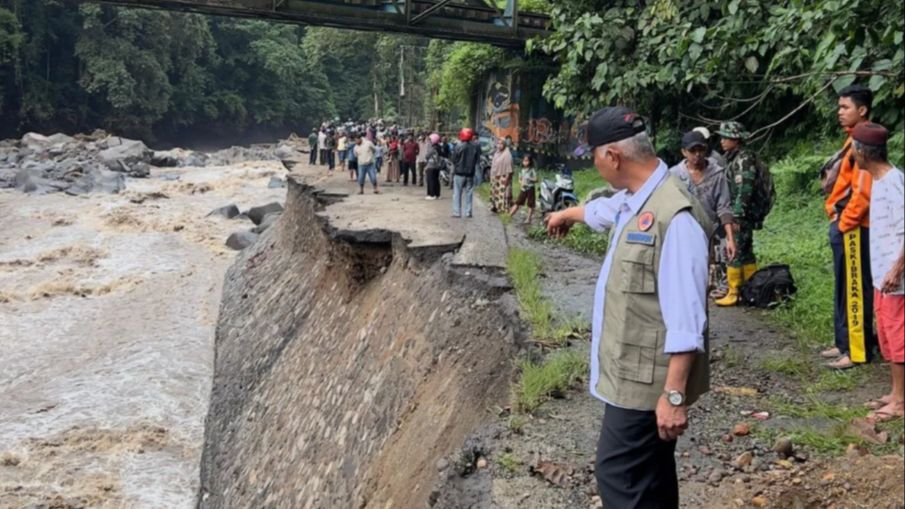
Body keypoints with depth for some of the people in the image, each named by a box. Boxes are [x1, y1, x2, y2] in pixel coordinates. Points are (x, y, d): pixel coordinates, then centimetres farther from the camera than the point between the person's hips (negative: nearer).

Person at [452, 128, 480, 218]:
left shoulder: (459, 146, -13)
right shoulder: (475, 147, -5)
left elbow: (454, 160, -7)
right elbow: (477, 160, 5)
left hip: (459, 173, -3)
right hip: (470, 173, 3)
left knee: (457, 193, 3)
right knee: (469, 193, 10)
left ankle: (457, 212, 0)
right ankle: (468, 212, 11)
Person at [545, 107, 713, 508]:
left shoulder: (674, 216, -24)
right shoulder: (631, 200, 7)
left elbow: (685, 320, -27)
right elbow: (600, 209, 34)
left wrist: (674, 394, -26)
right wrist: (566, 214, 54)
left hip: (646, 379, -9)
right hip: (631, 370, 9)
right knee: (646, 476, 19)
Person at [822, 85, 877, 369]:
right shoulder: (854, 140, 15)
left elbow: (864, 190, -22)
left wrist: (845, 221, -16)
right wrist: (835, 213, 15)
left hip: (854, 227, -10)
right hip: (843, 225, 10)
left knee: (855, 289, -4)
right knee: (844, 288, 14)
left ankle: (858, 350, 2)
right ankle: (845, 343, 22)